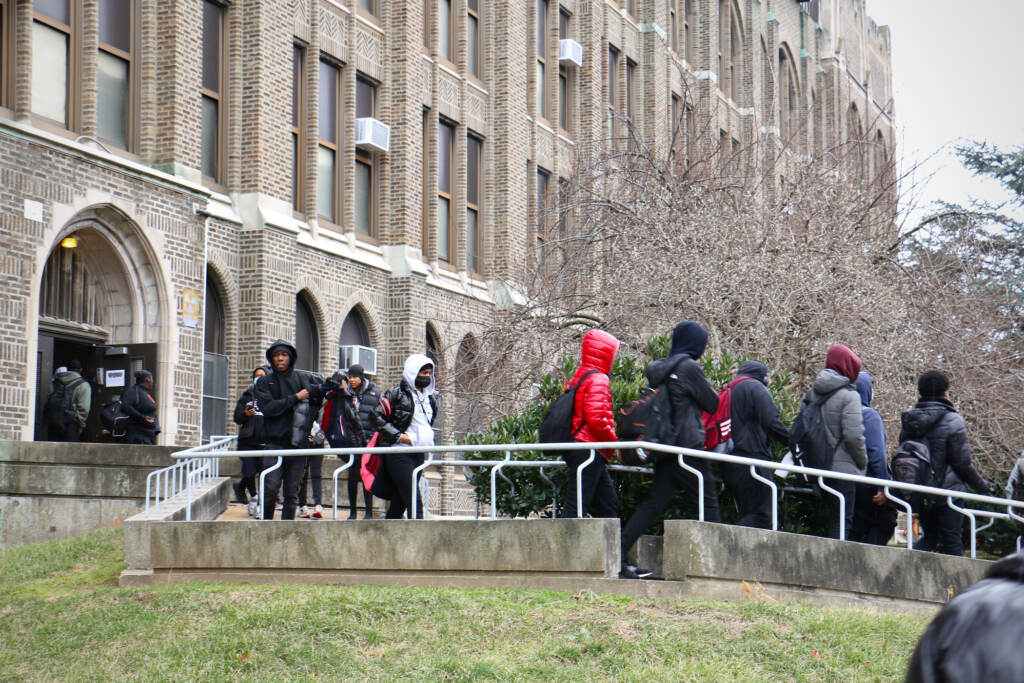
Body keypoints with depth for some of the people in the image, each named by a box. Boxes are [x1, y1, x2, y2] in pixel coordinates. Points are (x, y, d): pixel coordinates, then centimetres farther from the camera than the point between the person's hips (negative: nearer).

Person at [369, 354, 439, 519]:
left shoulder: (430, 397, 16)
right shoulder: (396, 394, -6)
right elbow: (376, 416, -12)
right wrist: (398, 436, -16)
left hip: (418, 454, 7)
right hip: (399, 454, -7)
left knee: (400, 502, 11)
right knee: (414, 501, -15)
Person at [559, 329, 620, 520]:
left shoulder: (577, 378, 18)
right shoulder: (598, 379, -11)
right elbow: (596, 417, -22)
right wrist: (612, 440, -8)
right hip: (590, 451, -10)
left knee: (608, 503, 13)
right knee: (576, 506, -12)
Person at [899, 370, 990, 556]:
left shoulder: (909, 421, 7)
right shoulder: (952, 421, -12)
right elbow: (962, 462, -11)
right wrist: (981, 485, 4)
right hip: (948, 492, -6)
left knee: (929, 536, 16)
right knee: (952, 541, 1)